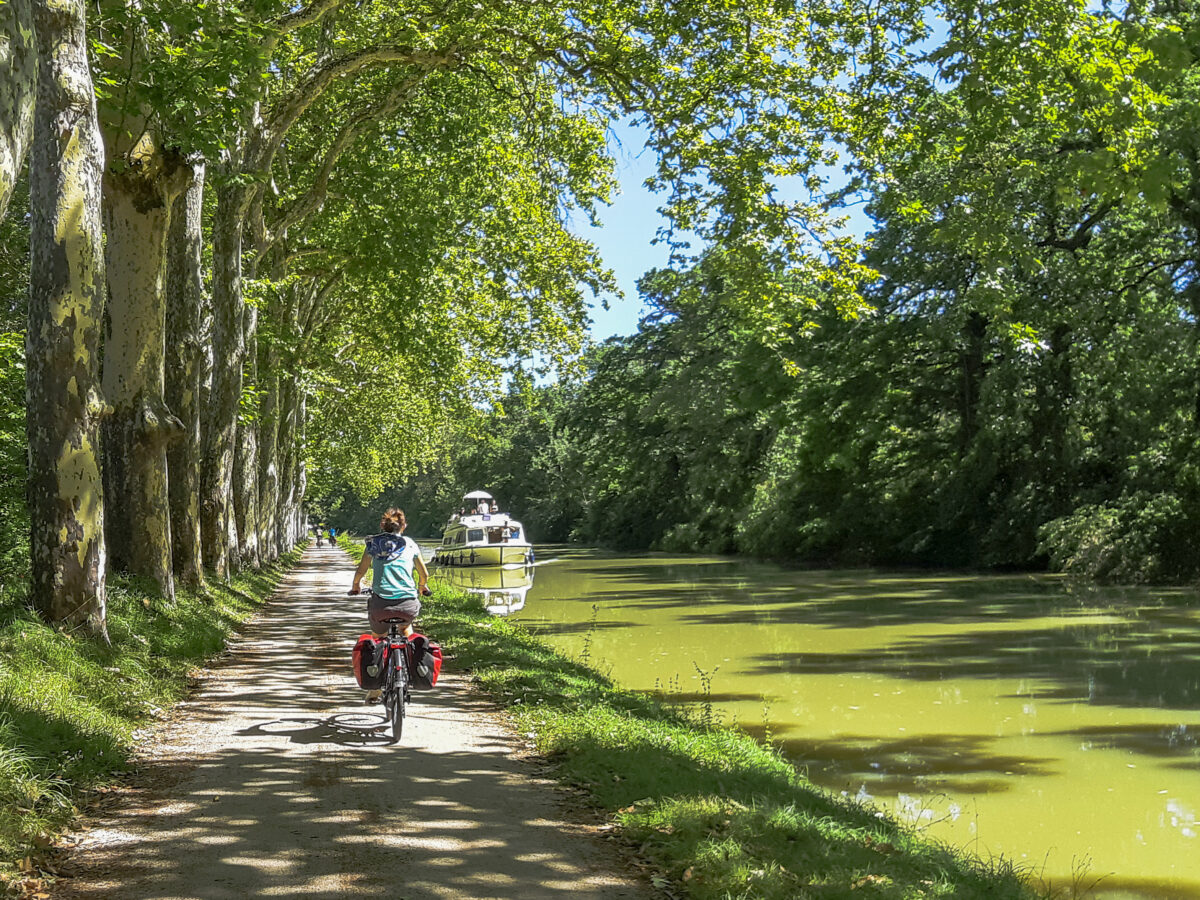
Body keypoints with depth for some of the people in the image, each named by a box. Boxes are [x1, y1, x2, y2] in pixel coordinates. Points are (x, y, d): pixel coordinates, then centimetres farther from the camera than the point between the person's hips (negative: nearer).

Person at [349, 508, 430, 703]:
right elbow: (424, 574, 16)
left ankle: (374, 690, 20)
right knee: (406, 626, 37)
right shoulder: (410, 544, 12)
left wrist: (355, 585, 31)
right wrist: (422, 587, 39)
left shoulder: (373, 543, 10)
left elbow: (360, 571, 9)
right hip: (408, 602, 1)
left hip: (380, 602, 0)